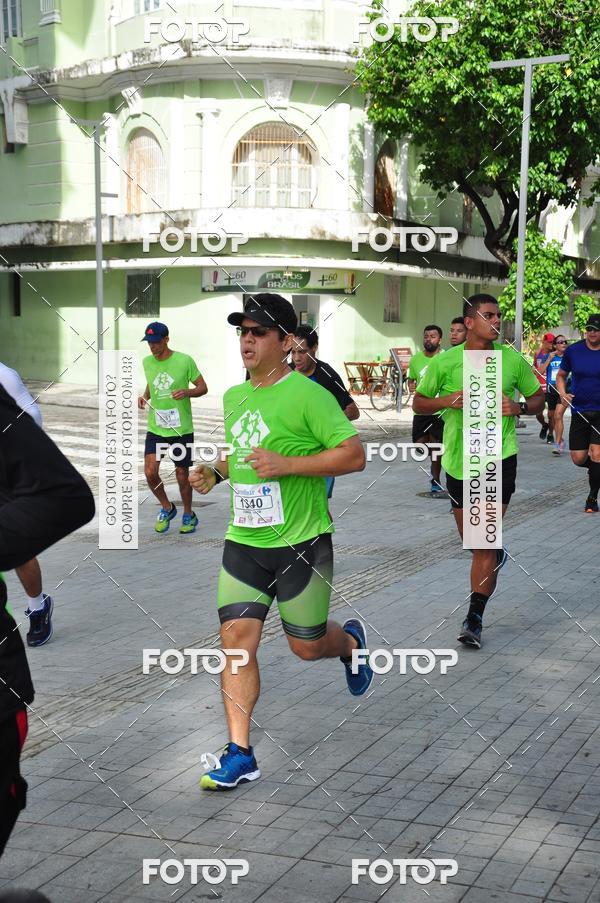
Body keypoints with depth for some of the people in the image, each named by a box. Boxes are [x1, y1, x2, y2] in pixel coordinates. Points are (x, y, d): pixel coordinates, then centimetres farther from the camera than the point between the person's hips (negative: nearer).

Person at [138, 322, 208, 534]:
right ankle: (166, 508, 17)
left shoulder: (184, 361, -9)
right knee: (150, 472, -10)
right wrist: (144, 396, 2)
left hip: (181, 429, -3)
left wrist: (187, 392, -22)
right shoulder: (147, 362, 4)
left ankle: (188, 515, 30)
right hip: (156, 429, 3)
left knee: (182, 474, 7)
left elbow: (203, 387, -2)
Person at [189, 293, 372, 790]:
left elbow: (354, 455, -16)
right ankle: (240, 754, 3)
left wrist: (286, 464, -23)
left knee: (306, 646, 8)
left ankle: (352, 641, 44)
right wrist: (214, 472, 6)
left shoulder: (307, 394, -13)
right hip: (243, 542, 6)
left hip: (302, 543, -5)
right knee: (236, 637, -4)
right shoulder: (233, 396, 10)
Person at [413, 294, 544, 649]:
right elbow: (418, 402, 7)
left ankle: (474, 619, 0)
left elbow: (539, 396, 12)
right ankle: (497, 554, 52)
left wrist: (520, 407, -10)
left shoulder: (513, 359, -1)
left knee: (484, 542, -8)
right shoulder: (444, 362, -2)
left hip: (500, 457, -2)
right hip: (459, 459, 2)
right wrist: (446, 401, -13)